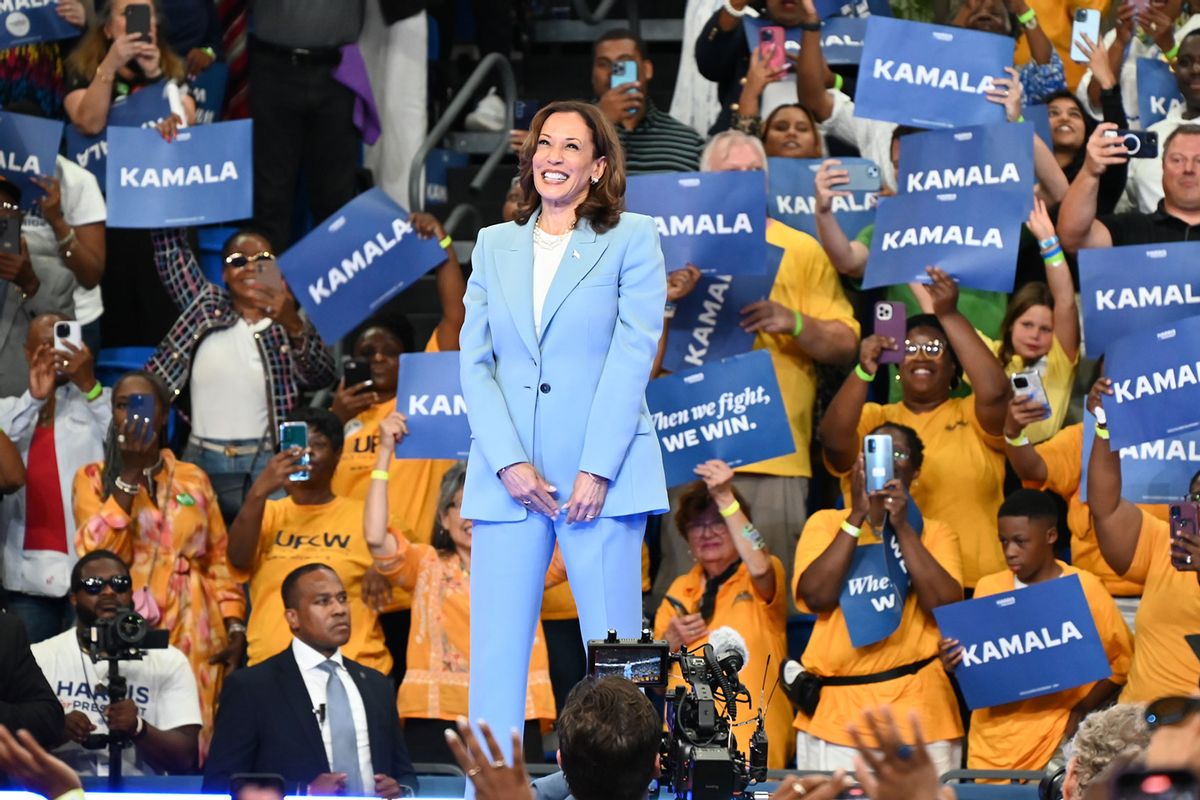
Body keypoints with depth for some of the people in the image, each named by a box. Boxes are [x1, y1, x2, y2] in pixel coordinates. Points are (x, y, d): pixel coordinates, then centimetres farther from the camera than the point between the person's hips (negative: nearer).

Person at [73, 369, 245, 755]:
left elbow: (220, 559, 12)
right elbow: (97, 555, -10)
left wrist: (235, 627, 0)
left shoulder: (193, 478, 12)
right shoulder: (93, 478, 5)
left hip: (193, 635, 2)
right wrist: (130, 474, -12)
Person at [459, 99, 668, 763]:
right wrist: (509, 463, -6)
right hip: (508, 477, 3)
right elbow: (474, 361, 8)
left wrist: (596, 470, -12)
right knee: (495, 657, -2)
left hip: (603, 477, -3)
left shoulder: (632, 240, 5)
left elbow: (633, 356, -3)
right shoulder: (494, 246, 15)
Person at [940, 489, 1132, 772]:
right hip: (991, 741, 3)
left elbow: (1121, 661, 0)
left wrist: (1081, 712, -10)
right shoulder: (988, 588, 7)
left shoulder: (1083, 588, -4)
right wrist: (954, 663, -6)